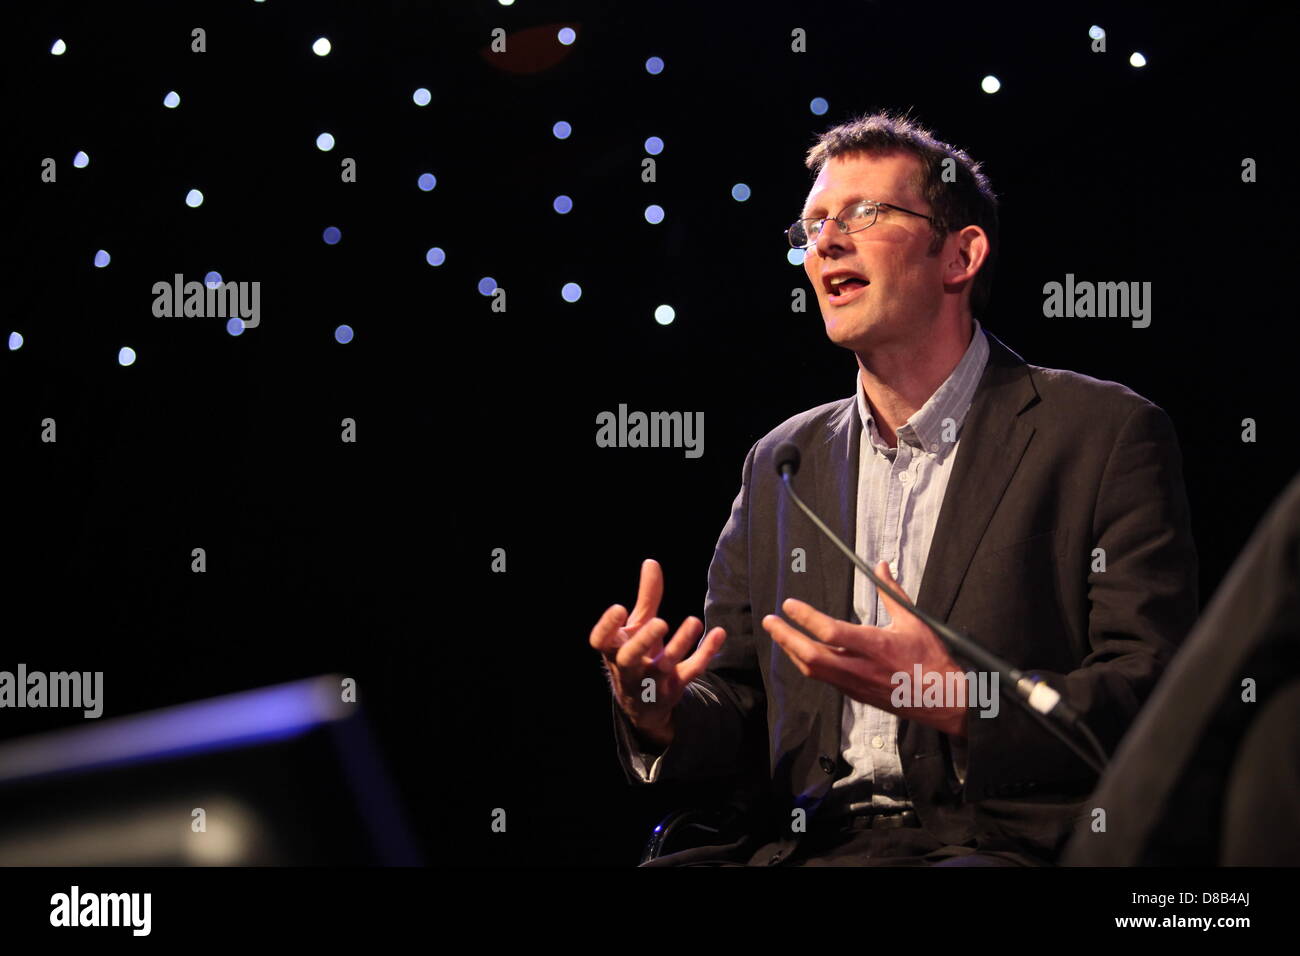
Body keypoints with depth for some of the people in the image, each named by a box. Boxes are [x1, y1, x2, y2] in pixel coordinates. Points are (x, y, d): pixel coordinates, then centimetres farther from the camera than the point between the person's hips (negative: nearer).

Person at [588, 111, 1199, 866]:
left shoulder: (1109, 436, 2)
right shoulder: (780, 462, 18)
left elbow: (1157, 703, -6)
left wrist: (957, 700, -21)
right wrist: (662, 713, -4)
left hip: (1002, 843, -4)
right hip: (802, 845, 5)